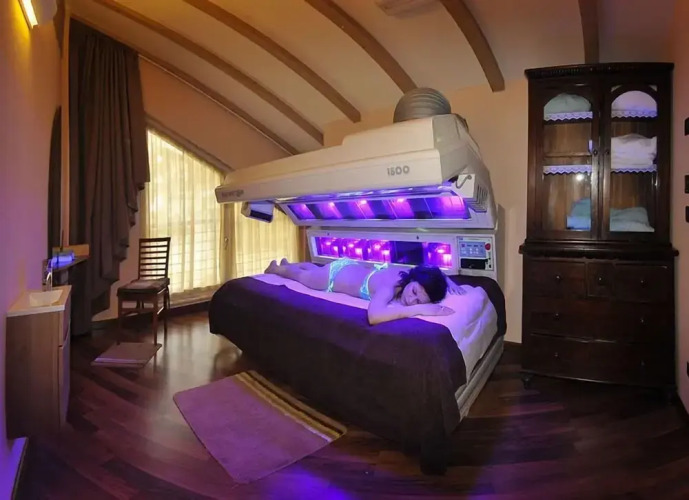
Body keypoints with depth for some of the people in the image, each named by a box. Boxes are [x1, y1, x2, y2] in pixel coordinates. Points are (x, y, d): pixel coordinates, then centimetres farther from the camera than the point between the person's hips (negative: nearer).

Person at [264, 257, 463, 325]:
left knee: (312, 267, 37)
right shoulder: (389, 285, -46)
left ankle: (286, 263, 67)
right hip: (336, 275, -6)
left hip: (351, 266, 7)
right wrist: (418, 310, -62)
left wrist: (448, 281, -22)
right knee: (300, 275, 27)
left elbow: (434, 271, -2)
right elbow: (373, 316, -65)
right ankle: (275, 268, 57)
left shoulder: (414, 275, -25)